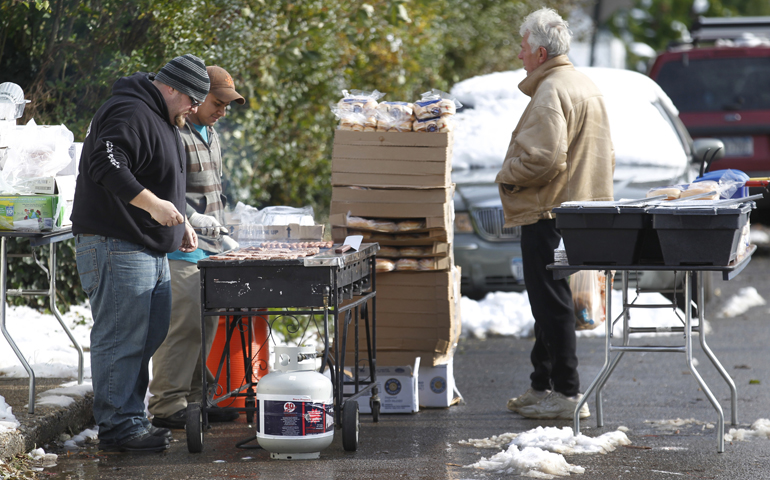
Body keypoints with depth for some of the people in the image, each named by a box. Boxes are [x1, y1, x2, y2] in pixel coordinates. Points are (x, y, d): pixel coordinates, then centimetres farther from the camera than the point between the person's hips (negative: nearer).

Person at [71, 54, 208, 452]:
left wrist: (179, 221, 23)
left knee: (149, 334, 14)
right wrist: (153, 204, -31)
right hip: (115, 246, -11)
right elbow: (106, 165, -28)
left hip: (150, 249, 11)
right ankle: (118, 427, -5)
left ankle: (131, 418, 21)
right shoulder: (131, 115, -16)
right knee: (121, 338, -8)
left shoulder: (160, 119, 20)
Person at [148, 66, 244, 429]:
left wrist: (222, 236, 22)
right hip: (181, 250, -10)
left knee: (205, 324, 11)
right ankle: (167, 406, -8)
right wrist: (202, 223, -20)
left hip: (208, 250, 10)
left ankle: (194, 399, 18)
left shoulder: (210, 135, 20)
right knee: (182, 325, -11)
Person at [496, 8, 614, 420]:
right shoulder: (587, 87, 17)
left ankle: (567, 393, -6)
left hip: (549, 213, -10)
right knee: (549, 304, 17)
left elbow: (542, 158, -25)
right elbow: (606, 156, 23)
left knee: (552, 304, -7)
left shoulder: (550, 92, -16)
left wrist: (506, 177, -9)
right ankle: (543, 386, 23)